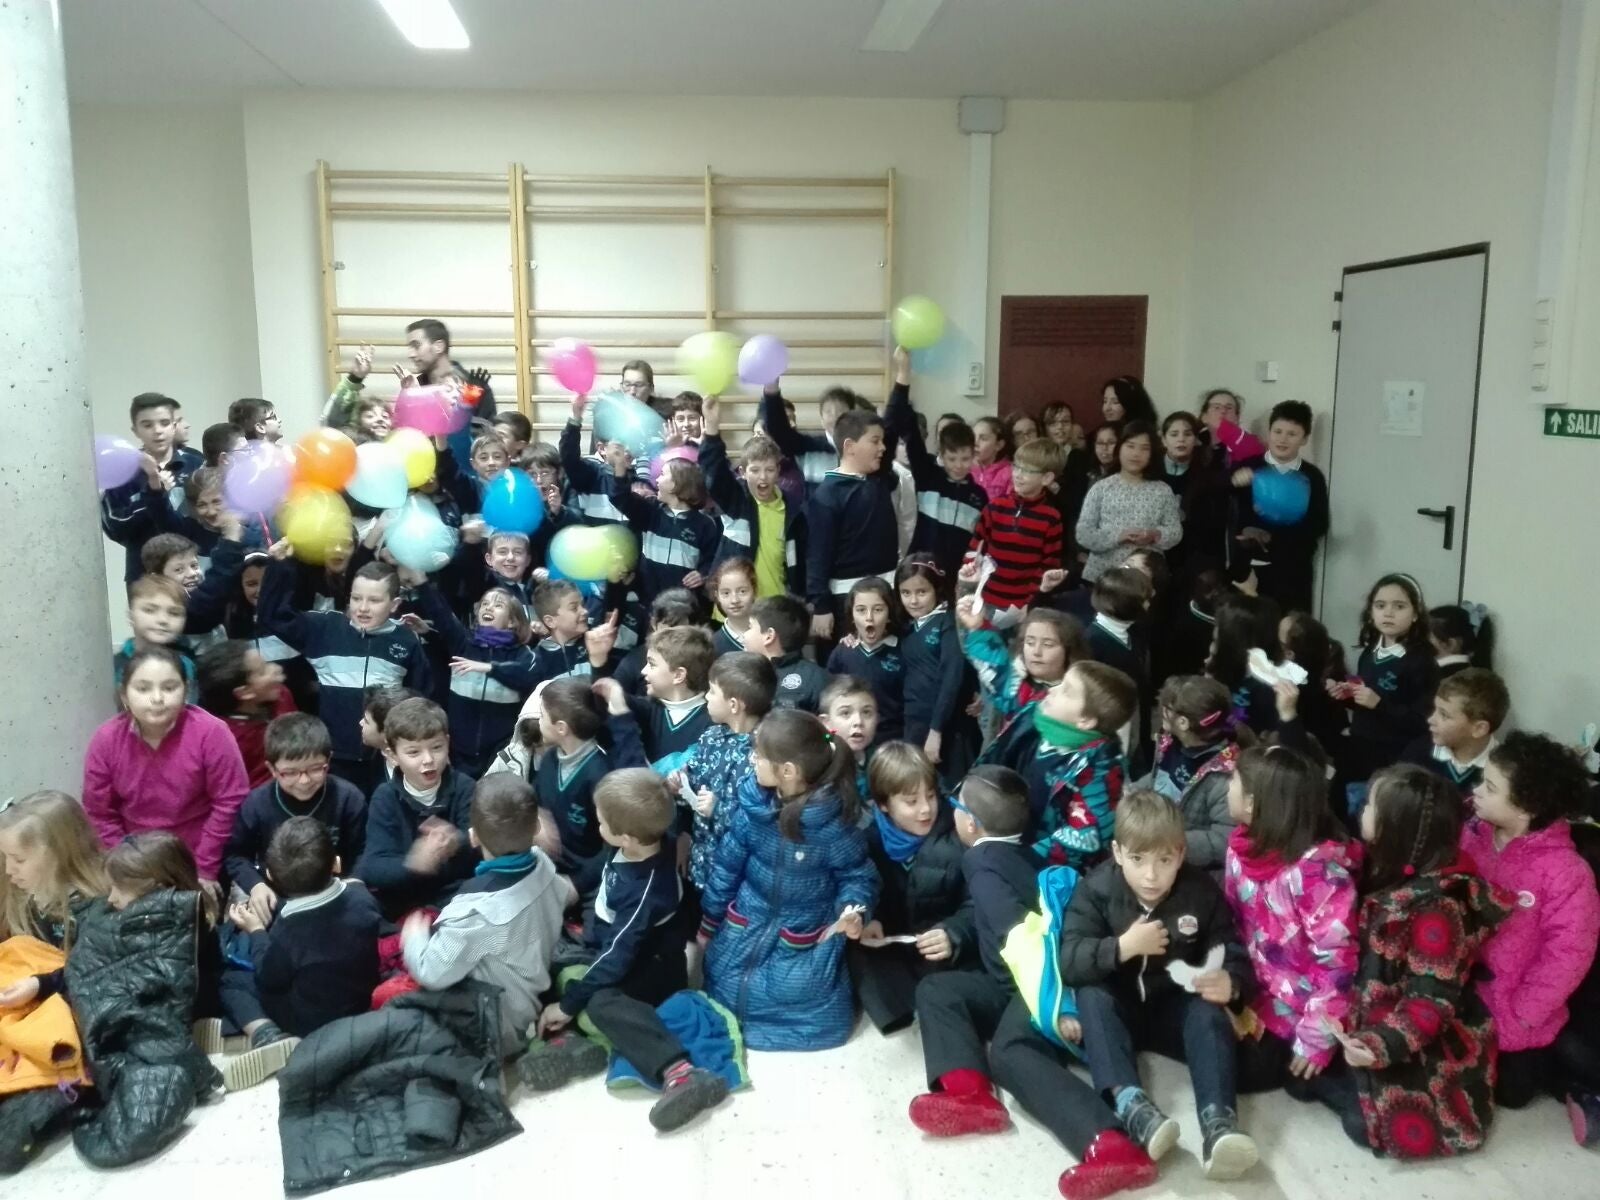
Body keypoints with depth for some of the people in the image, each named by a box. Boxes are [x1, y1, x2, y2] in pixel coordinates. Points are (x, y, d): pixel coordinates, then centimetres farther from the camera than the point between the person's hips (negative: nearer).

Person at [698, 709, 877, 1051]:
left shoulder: (833, 821, -26)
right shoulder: (752, 804, -14)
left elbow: (858, 875, -11)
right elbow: (727, 864, 0)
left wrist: (854, 910, -33)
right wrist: (709, 920, 9)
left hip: (806, 940, -4)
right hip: (747, 925, 4)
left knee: (820, 1016, -3)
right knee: (727, 1001, 11)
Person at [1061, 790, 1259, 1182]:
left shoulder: (1201, 891, -8)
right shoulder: (1097, 888, -14)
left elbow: (1234, 955, -7)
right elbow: (1069, 962, -21)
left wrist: (1231, 982, -30)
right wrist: (1123, 947, -34)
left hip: (1174, 1008, 1)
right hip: (1116, 1006, -1)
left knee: (1209, 1012, -28)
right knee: (1091, 995, -30)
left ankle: (1218, 1119, -42)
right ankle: (1128, 1102, -46)